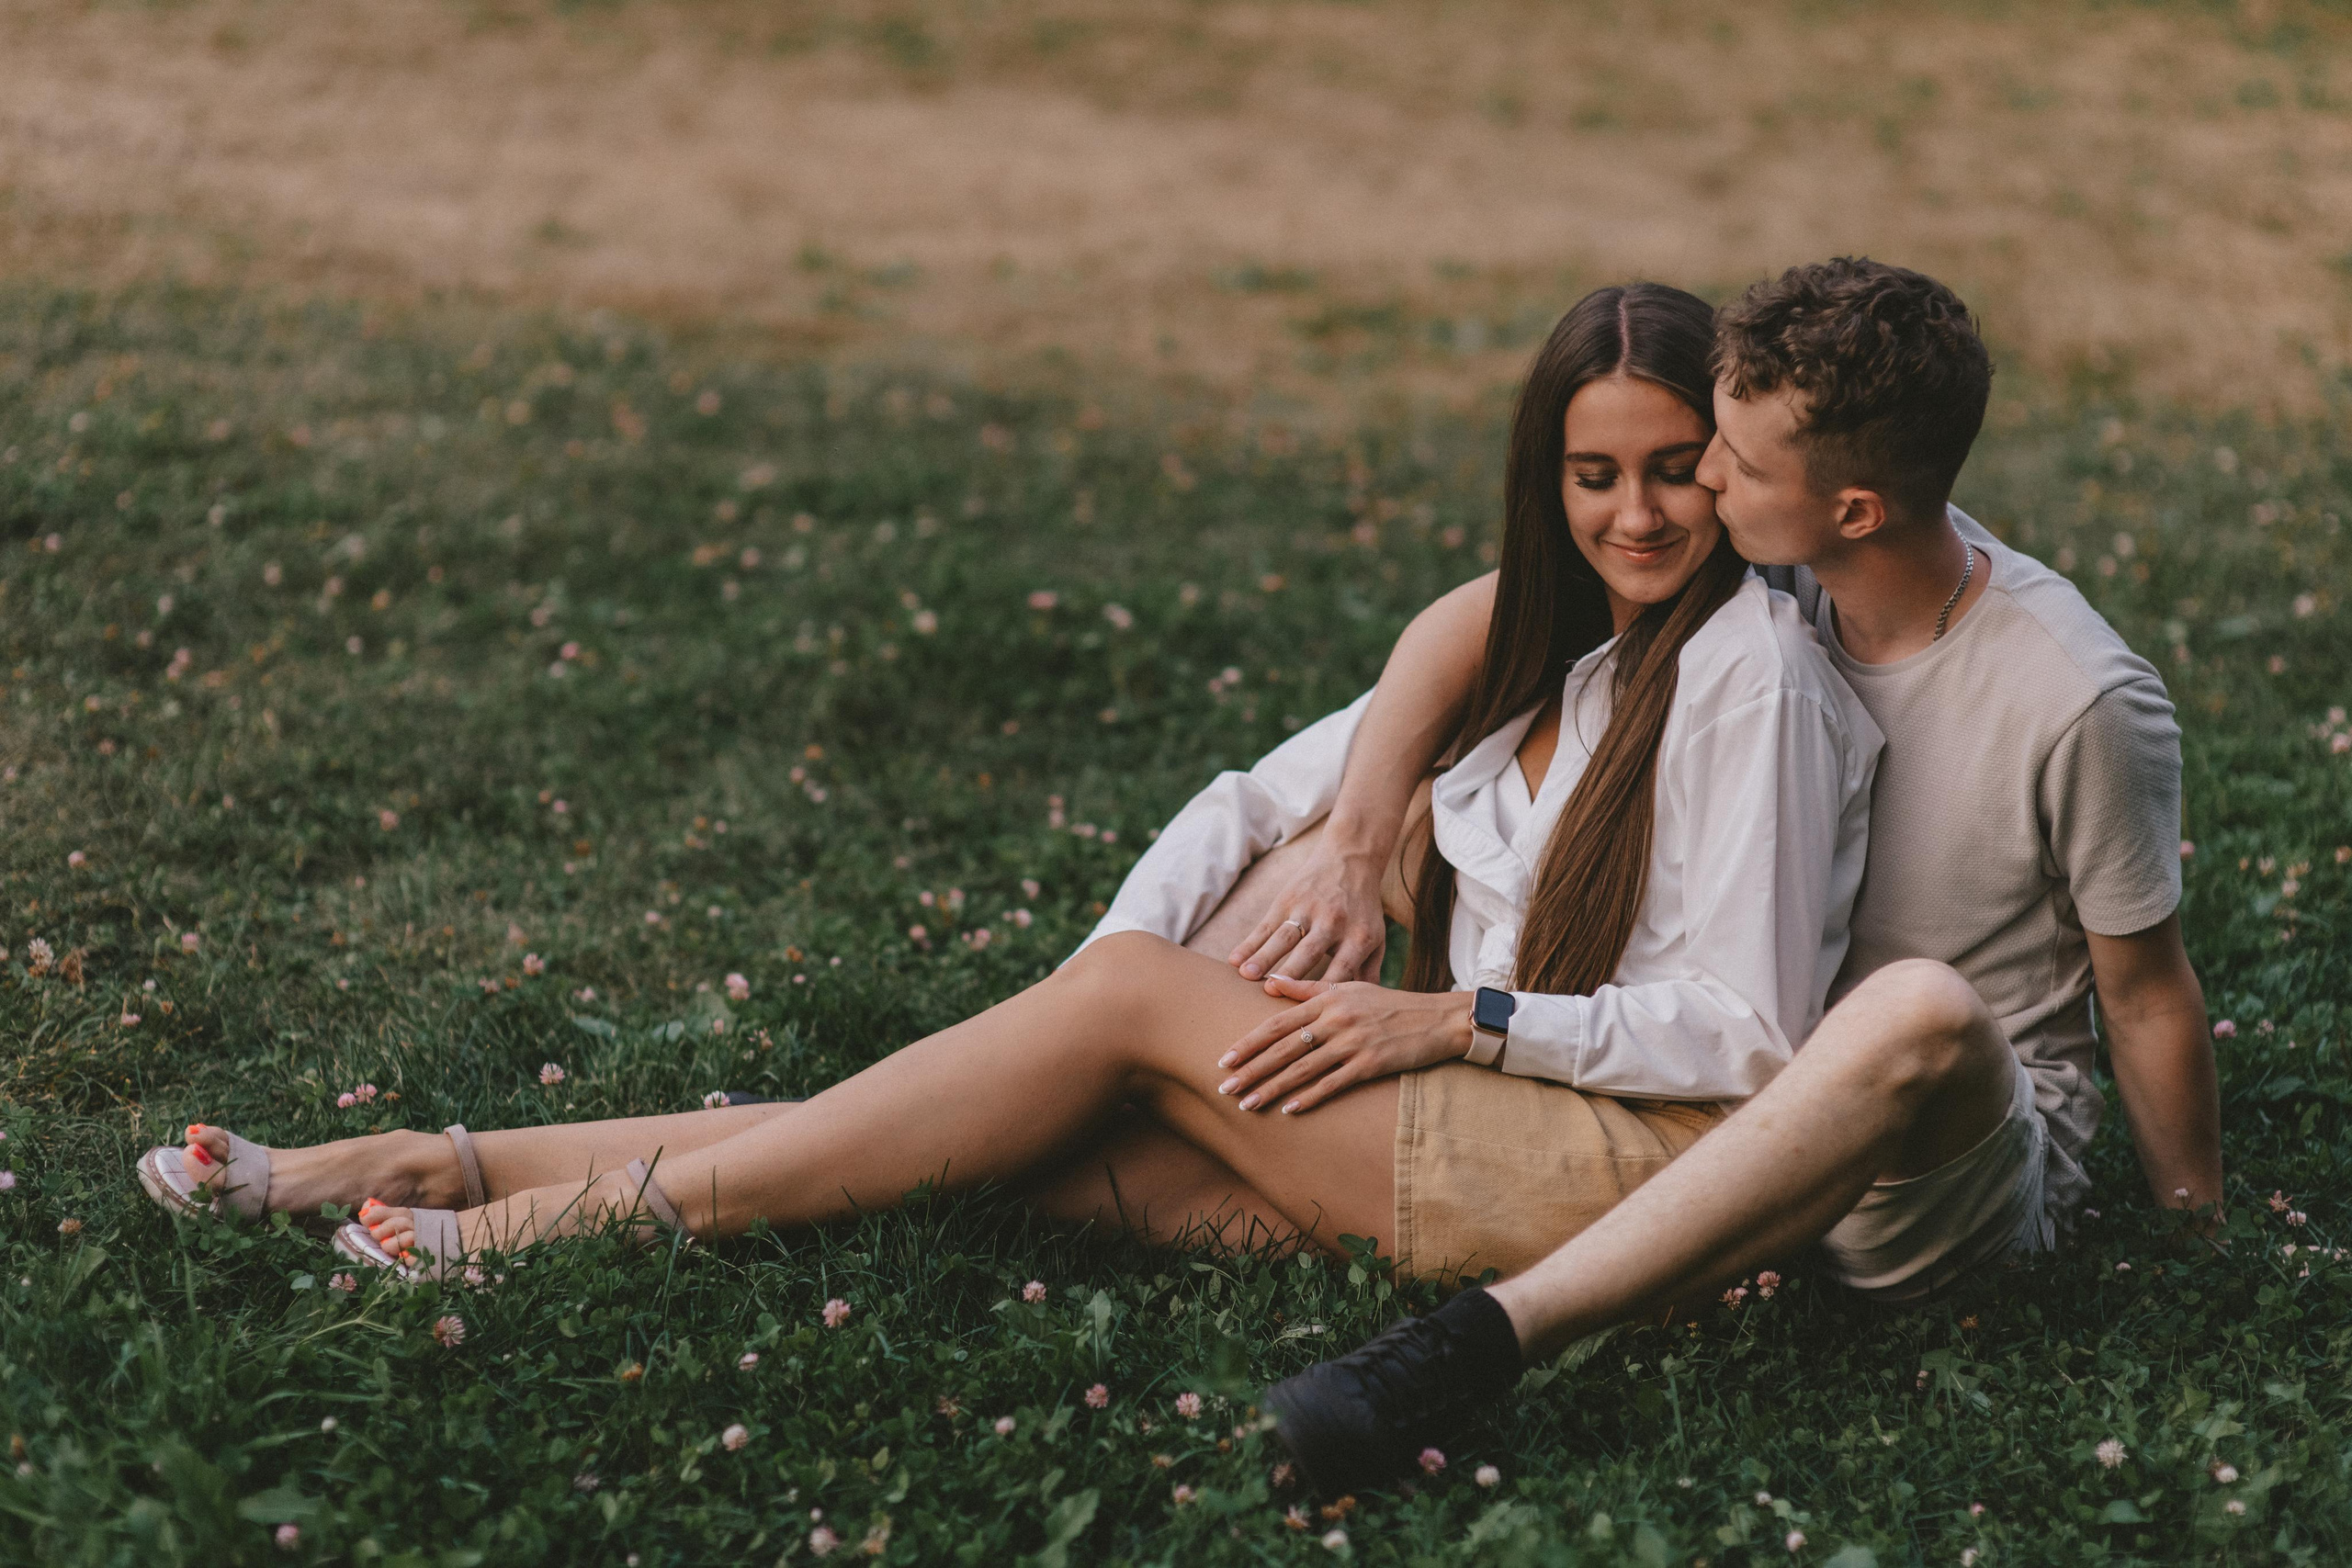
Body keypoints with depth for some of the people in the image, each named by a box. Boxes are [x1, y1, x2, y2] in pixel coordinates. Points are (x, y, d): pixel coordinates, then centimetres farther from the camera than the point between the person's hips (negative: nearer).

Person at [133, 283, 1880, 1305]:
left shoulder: (1751, 666, -10)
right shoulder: (1570, 653, 16)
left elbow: (1747, 1034, -14)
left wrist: (1457, 1020, -15)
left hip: (1654, 1165, -7)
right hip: (1481, 1133, 7)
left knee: (1133, 997, -19)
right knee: (1061, 1133, -10)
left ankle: (615, 1203, -15)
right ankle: (444, 1166, -12)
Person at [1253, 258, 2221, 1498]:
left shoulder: (2081, 703, -21)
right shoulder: (1775, 579, -8)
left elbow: (2146, 990, -9)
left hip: (1972, 1154, -5)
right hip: (1759, 1093, 6)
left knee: (1920, 1012, -43)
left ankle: (1477, 1341, -48)